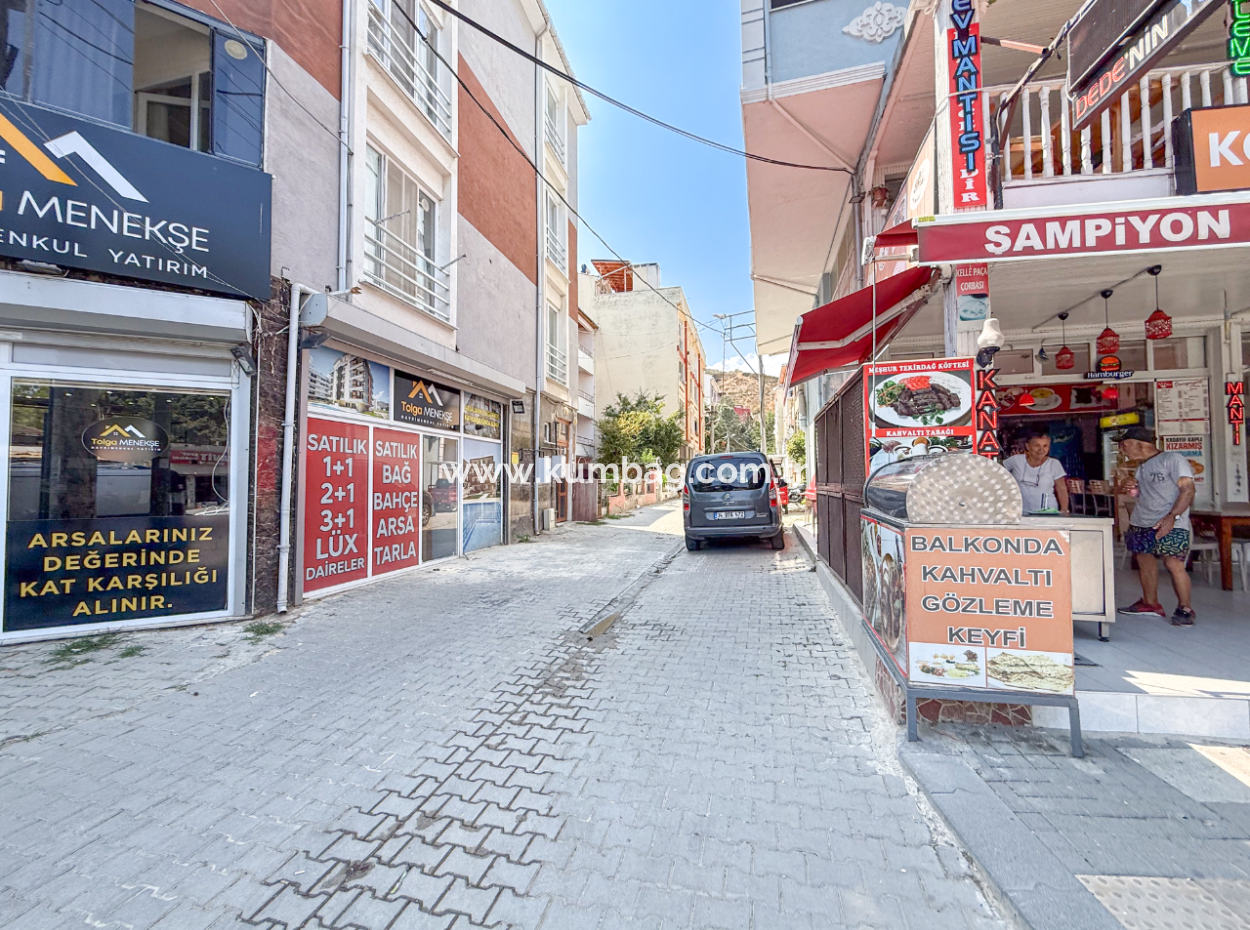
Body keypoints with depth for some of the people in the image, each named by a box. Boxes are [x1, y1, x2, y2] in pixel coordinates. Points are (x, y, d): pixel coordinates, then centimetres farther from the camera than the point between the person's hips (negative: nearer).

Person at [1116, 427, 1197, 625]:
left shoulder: (1173, 459, -5)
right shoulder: (1141, 468, 18)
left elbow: (1188, 489, -12)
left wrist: (1171, 516, -22)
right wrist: (1134, 490, 5)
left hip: (1170, 525, -8)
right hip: (1141, 524, 8)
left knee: (1174, 564, -13)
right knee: (1145, 562, 10)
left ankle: (1185, 608, 2)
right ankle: (1150, 603, 20)